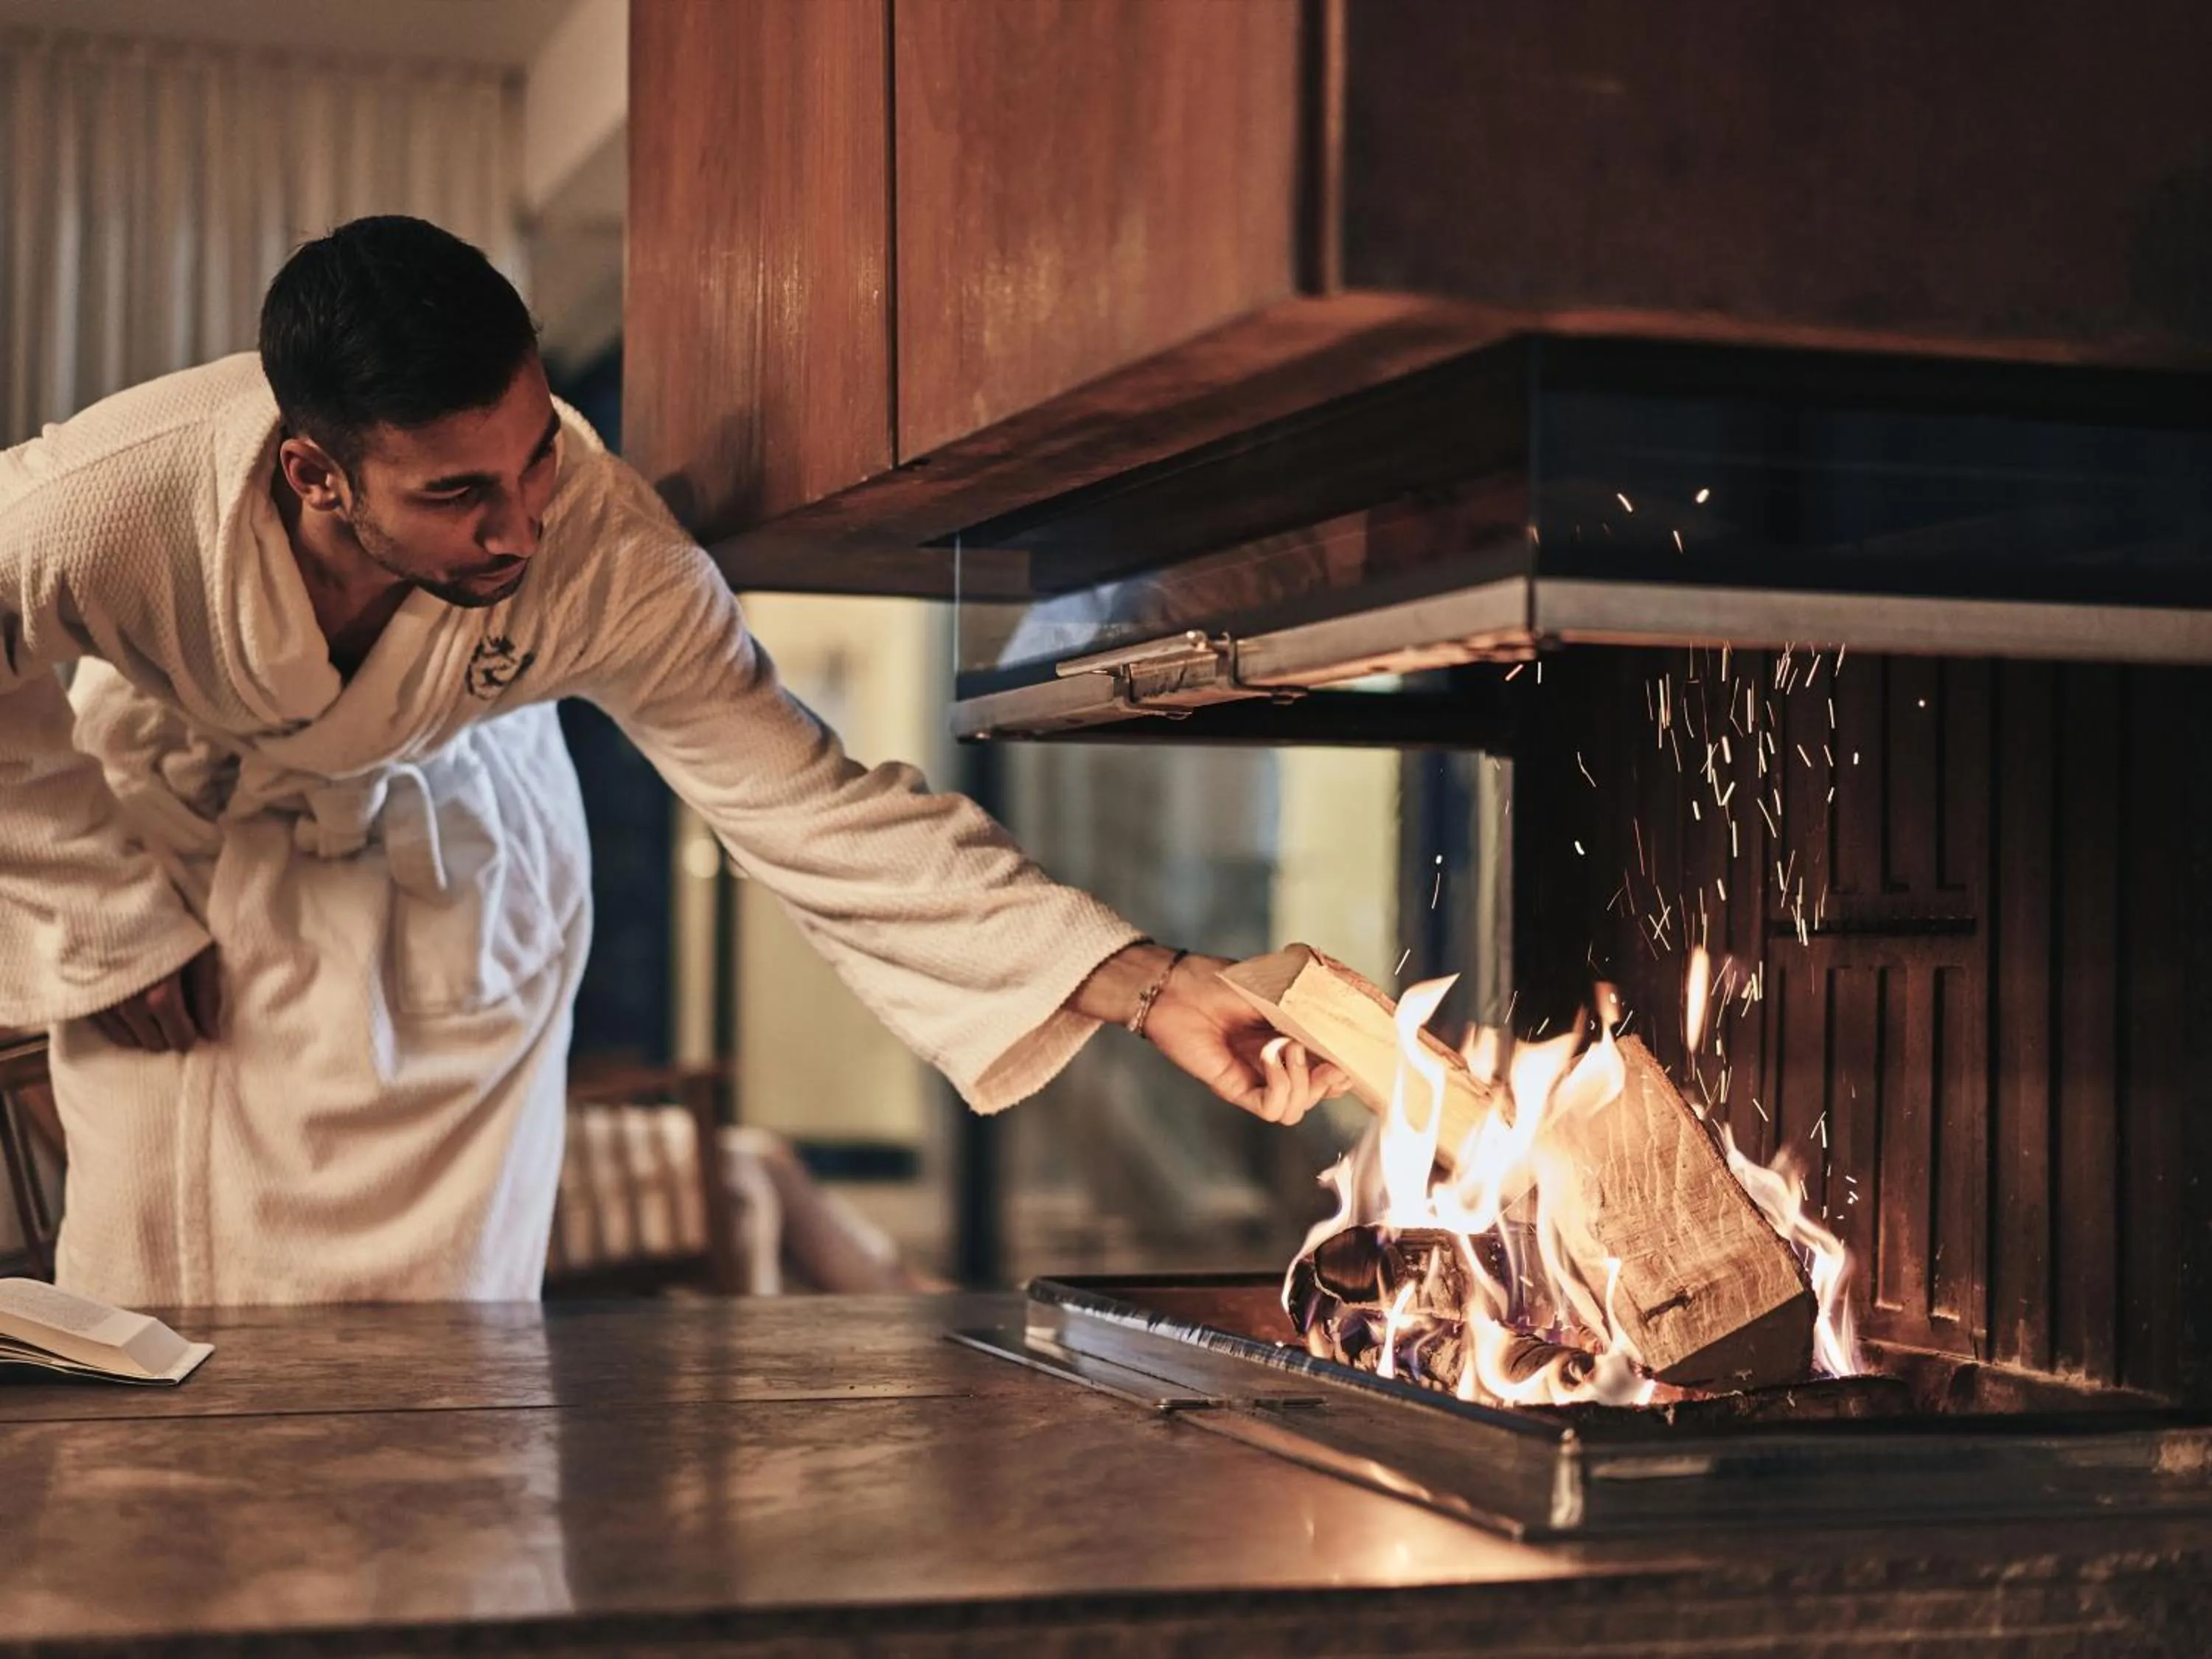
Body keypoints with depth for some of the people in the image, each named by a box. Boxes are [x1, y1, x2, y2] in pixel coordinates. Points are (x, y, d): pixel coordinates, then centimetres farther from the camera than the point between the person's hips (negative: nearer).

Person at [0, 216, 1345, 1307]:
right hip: (168, 847, 0)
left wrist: (1148, 987, -40)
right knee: (151, 1299, 3)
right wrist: (114, 932, -12)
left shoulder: (607, 554, -35)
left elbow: (813, 805, -32)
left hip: (444, 858, 0)